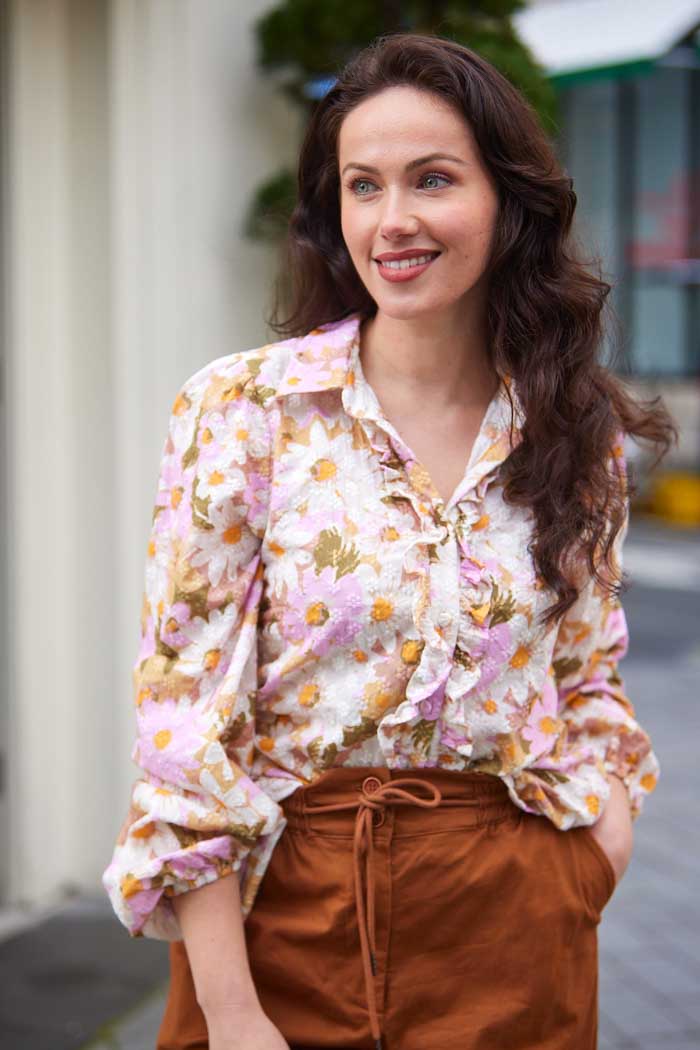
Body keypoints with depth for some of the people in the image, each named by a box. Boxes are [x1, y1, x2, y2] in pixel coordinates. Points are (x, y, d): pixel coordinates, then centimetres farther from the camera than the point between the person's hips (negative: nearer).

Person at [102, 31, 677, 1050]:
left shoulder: (576, 434, 1)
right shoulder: (242, 411, -8)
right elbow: (184, 712, -10)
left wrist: (602, 842, -4)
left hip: (514, 932, 2)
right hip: (286, 918, -2)